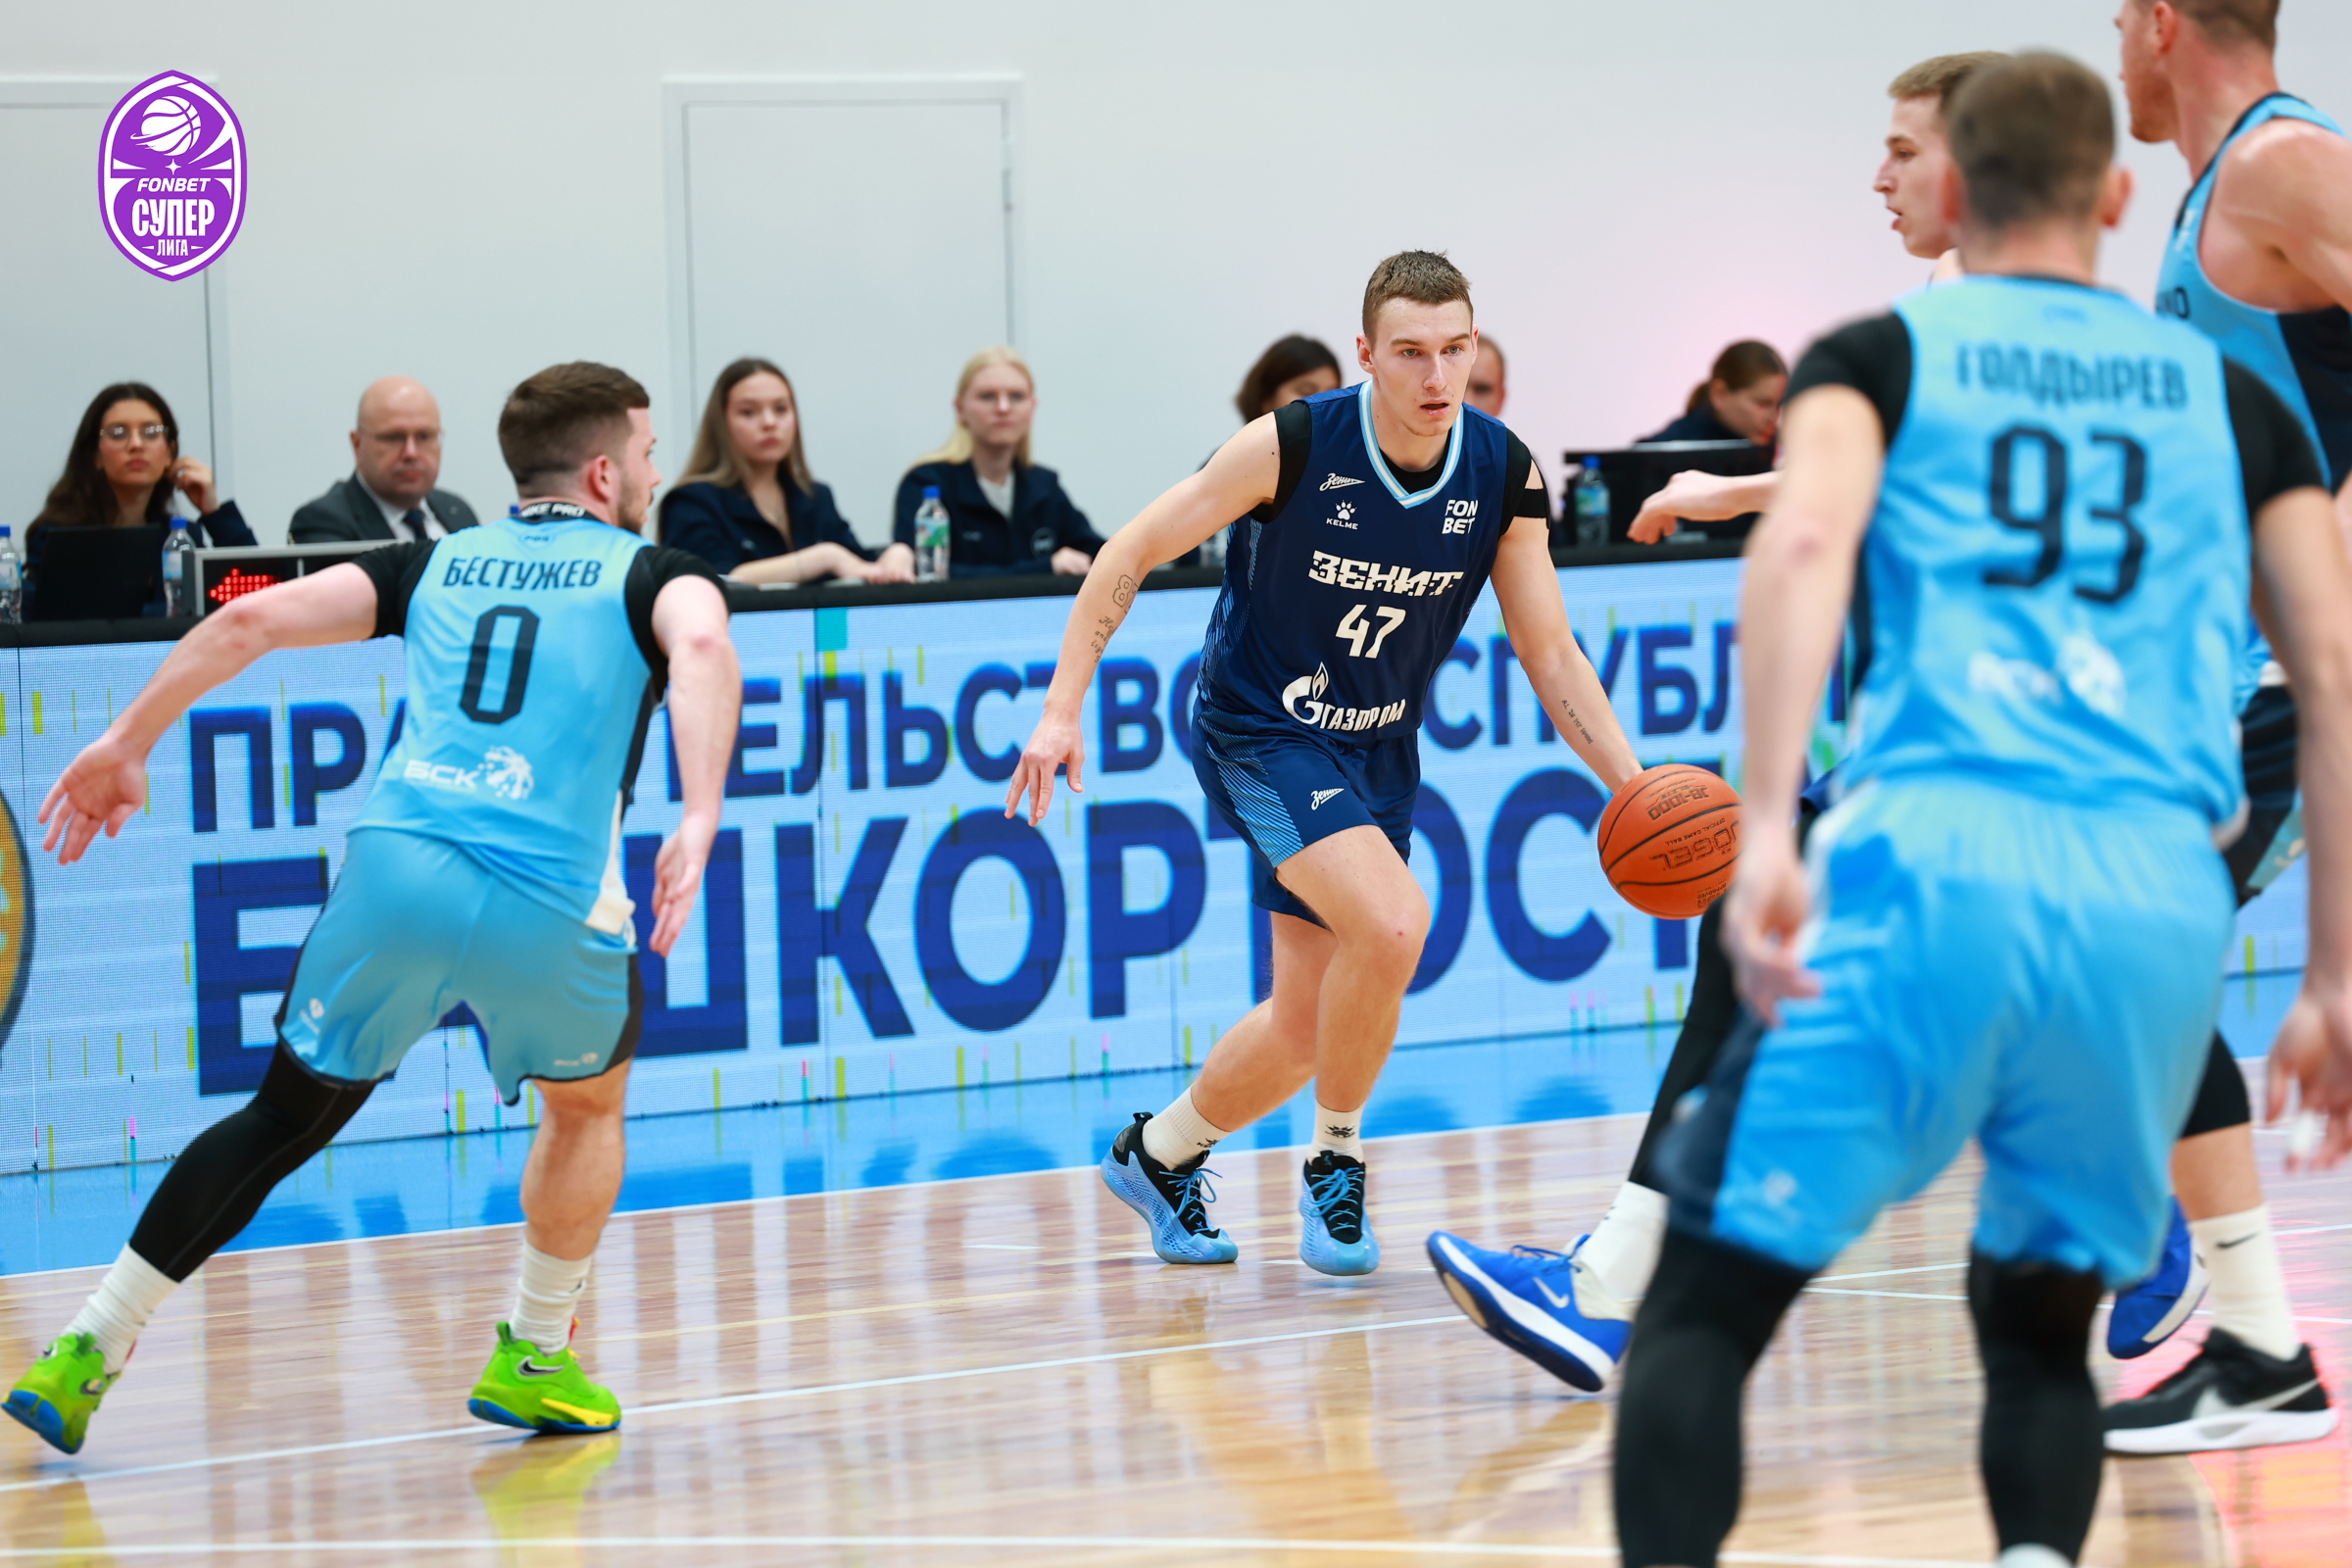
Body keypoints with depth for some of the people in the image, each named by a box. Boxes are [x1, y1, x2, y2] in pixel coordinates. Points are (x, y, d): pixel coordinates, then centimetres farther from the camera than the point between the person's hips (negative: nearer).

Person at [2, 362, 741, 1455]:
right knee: (588, 1101, 28)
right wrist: (699, 821, -21)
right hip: (548, 900, -3)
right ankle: (532, 1357, 31)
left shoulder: (436, 564, 24)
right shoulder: (650, 574, 13)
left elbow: (250, 620, 13)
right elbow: (702, 646, -12)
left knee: (285, 1116, 18)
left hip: (393, 865, 3)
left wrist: (125, 744, 18)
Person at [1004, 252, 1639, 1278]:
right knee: (1392, 922, -28)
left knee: (1306, 1026, 8)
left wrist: (1634, 789, -14)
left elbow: (1550, 654, -2)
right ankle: (1334, 1164, -5)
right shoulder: (1295, 446, -23)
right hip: (1259, 731, -5)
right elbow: (1134, 551, -12)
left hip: (1377, 750, 5)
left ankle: (1159, 1154, 37)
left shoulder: (1504, 474, -11)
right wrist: (1061, 709, -17)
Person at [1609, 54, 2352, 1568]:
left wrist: (1769, 833, -16)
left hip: (1939, 858, -3)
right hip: (2162, 892, 3)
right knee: (2042, 1326, 21)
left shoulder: (1882, 354, 15)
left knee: (1703, 1307, 5)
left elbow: (1804, 546, -6)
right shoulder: (2231, 397, 23)